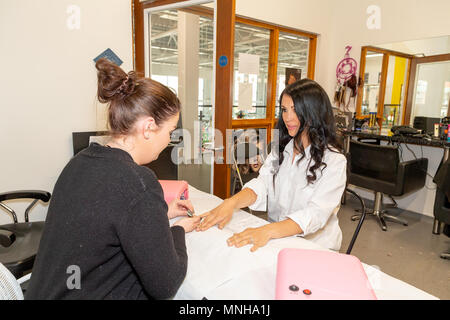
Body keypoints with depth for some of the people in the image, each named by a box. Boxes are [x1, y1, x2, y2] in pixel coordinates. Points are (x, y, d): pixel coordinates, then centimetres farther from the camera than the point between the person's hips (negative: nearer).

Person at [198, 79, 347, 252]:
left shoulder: (334, 161, -10)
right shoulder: (281, 149, 9)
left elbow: (316, 213, -21)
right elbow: (262, 184, -5)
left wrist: (268, 231, -36)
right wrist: (232, 202, -26)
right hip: (277, 239, 5)